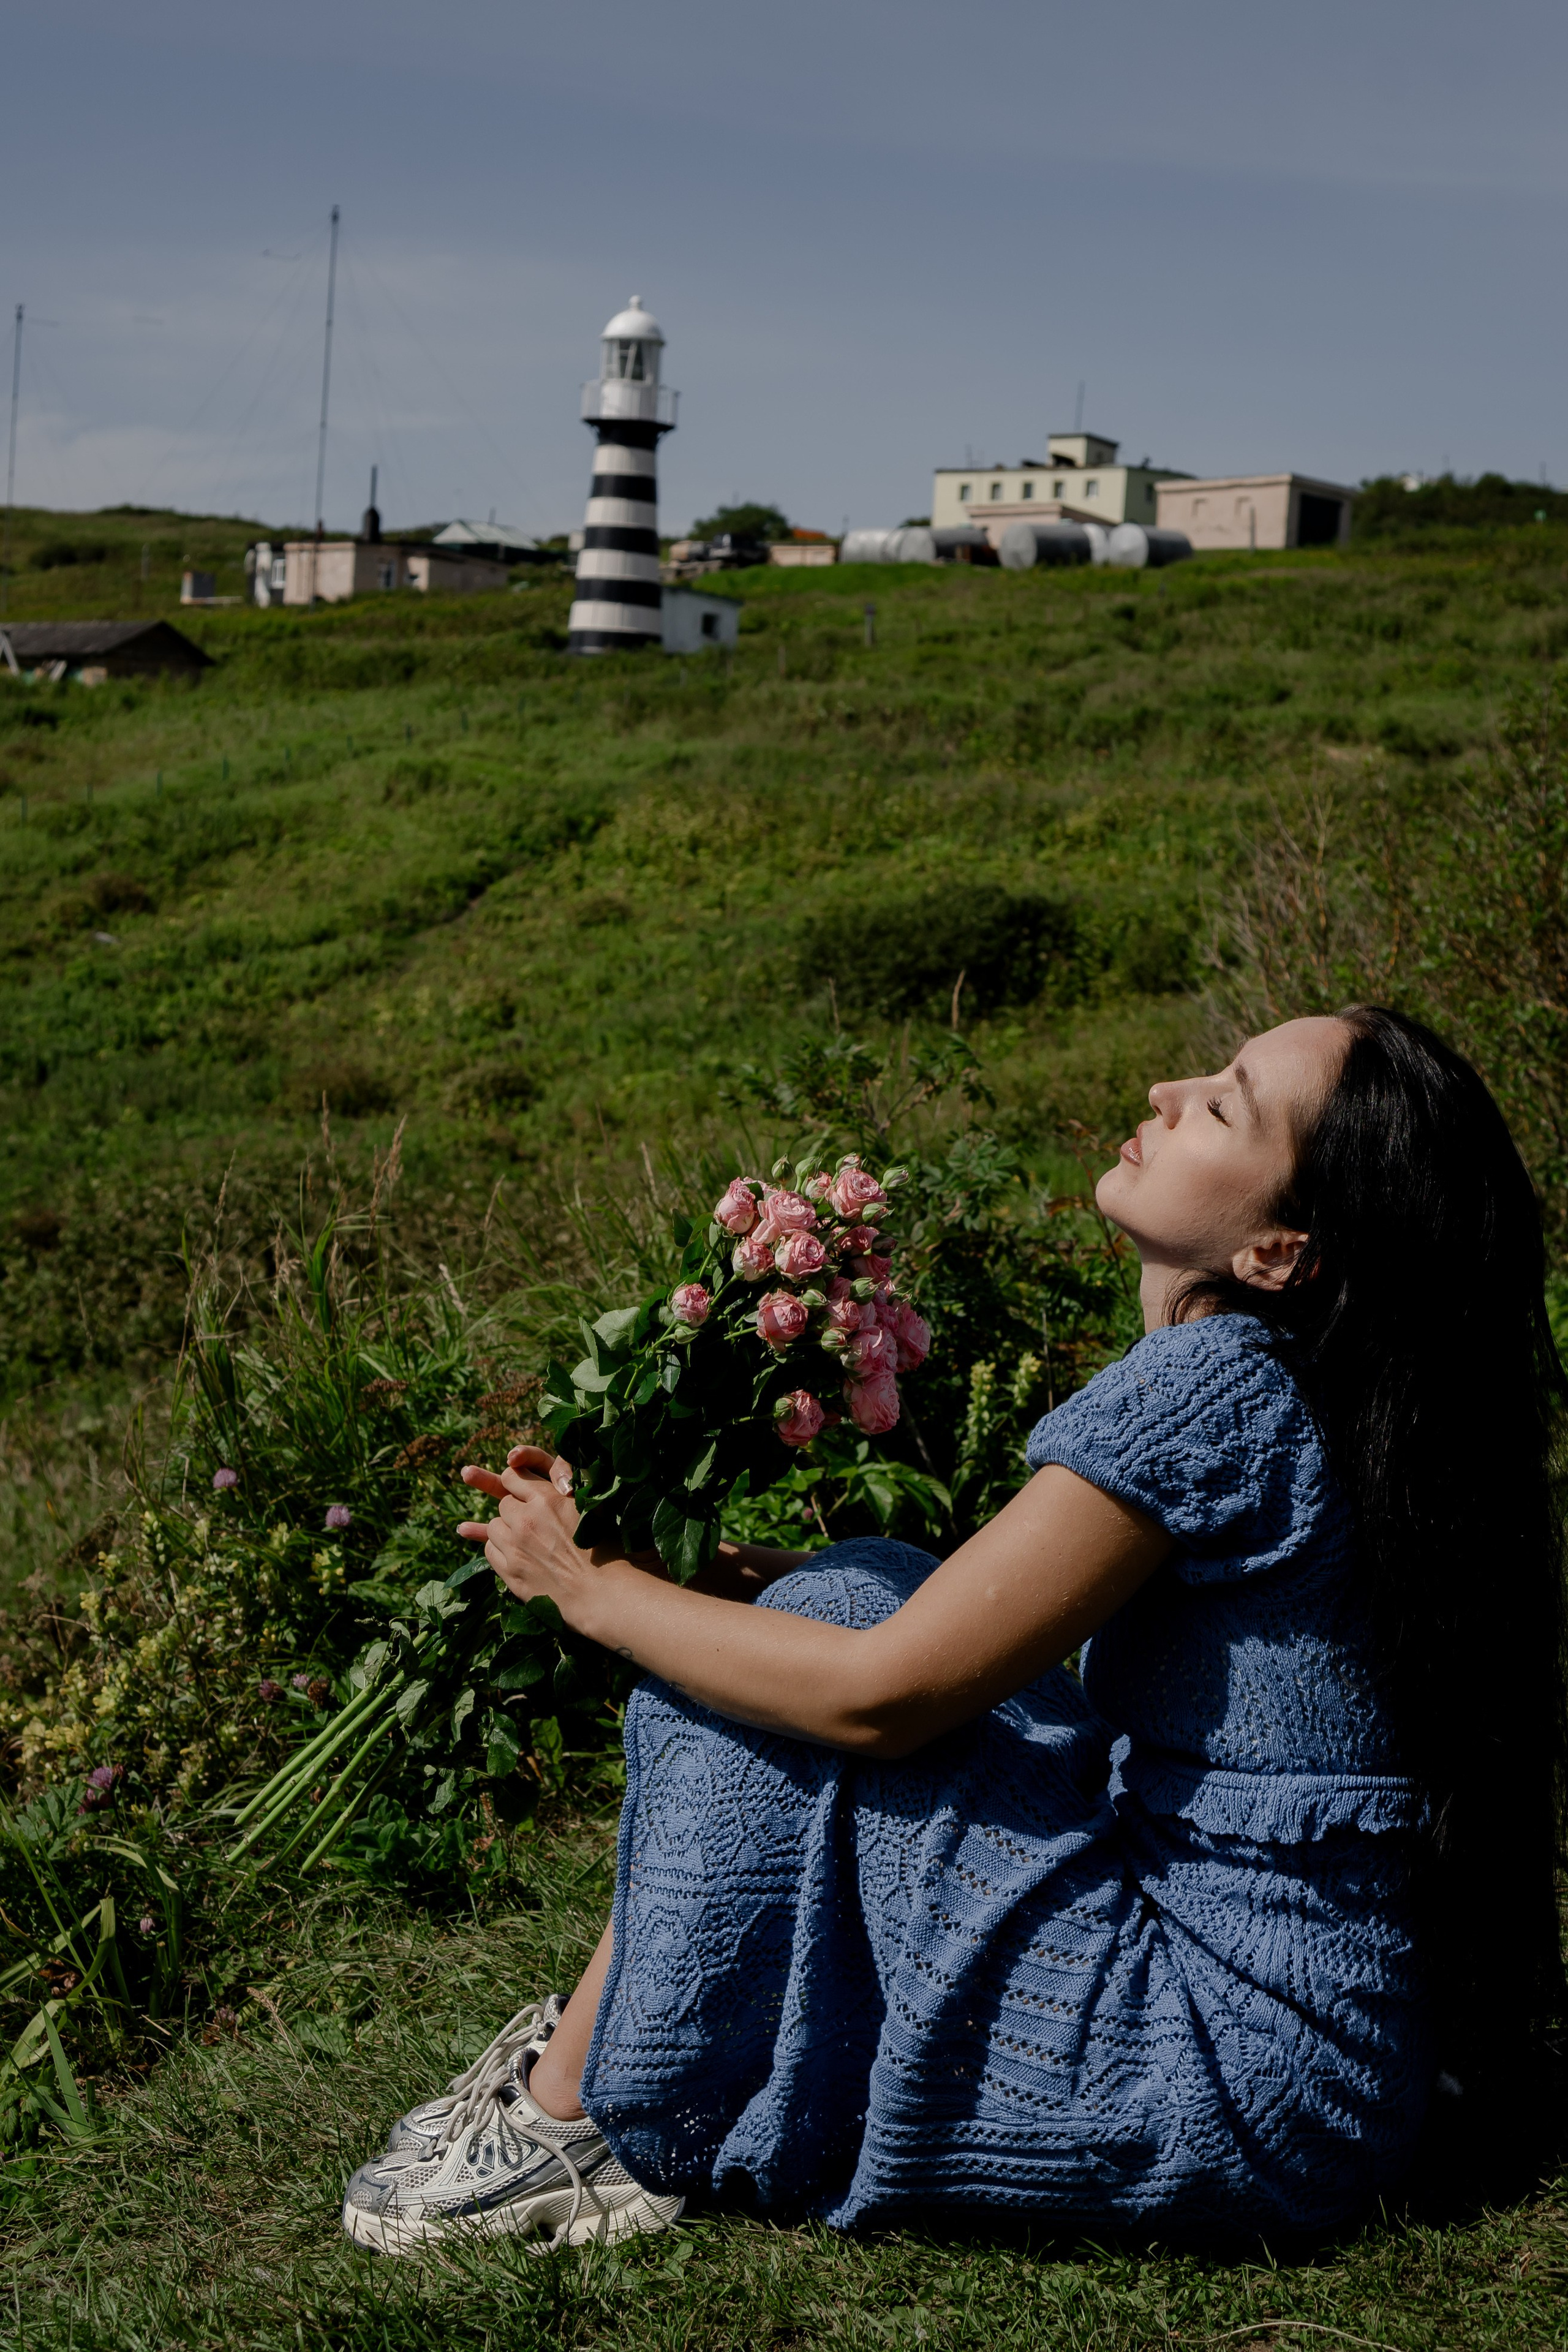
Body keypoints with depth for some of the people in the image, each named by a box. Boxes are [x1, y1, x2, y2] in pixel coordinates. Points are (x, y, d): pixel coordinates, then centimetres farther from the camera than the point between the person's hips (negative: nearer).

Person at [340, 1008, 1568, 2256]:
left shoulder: (1215, 1386, -21)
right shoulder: (1306, 1387, 7)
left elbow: (885, 1695, -19)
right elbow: (1004, 1628, 15)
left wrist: (595, 1589, -5)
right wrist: (754, 1576, 9)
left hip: (1239, 2090, -9)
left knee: (833, 1625, -8)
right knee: (854, 1592, 9)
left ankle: (576, 2125, 4)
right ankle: (583, 2058, 17)